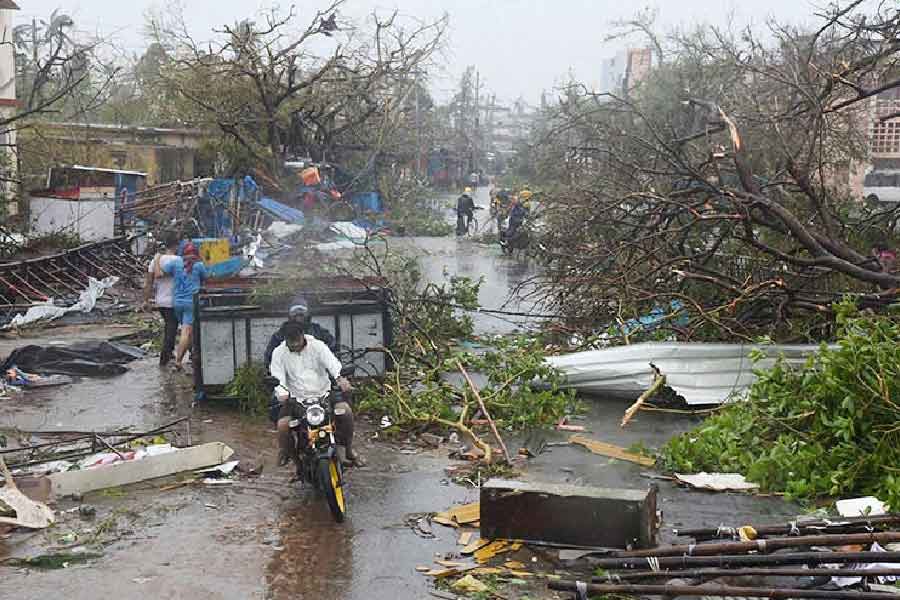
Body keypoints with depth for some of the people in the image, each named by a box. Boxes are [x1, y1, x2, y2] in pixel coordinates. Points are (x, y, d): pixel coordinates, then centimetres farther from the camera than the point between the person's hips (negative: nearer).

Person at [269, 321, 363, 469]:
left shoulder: (317, 346, -2)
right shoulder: (279, 353, 1)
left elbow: (331, 361, -19)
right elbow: (277, 377, -9)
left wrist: (339, 378, -40)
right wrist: (281, 393, -31)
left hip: (323, 393, 0)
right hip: (296, 399, 0)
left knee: (345, 410, -23)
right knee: (283, 424, -25)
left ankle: (349, 450, -3)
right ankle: (285, 452, 10)